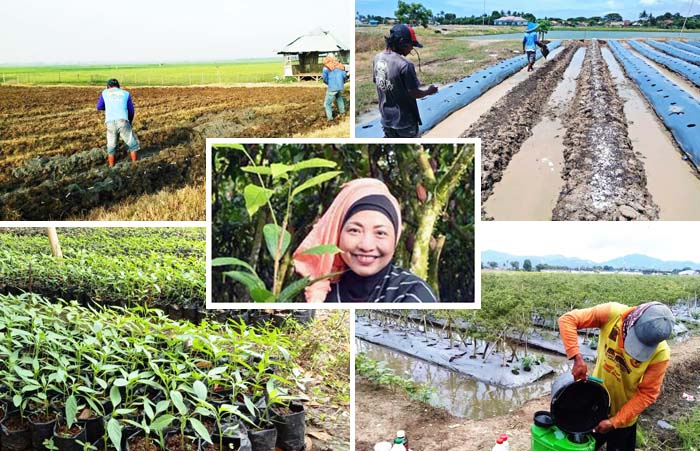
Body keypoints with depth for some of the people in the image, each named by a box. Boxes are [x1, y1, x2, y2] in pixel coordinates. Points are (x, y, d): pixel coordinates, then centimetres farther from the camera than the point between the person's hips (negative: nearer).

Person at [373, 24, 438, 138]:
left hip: (387, 118, 7)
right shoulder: (405, 65, -25)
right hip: (404, 121, -6)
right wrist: (428, 91, 1)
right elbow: (414, 93, -18)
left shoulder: (378, 58, -3)